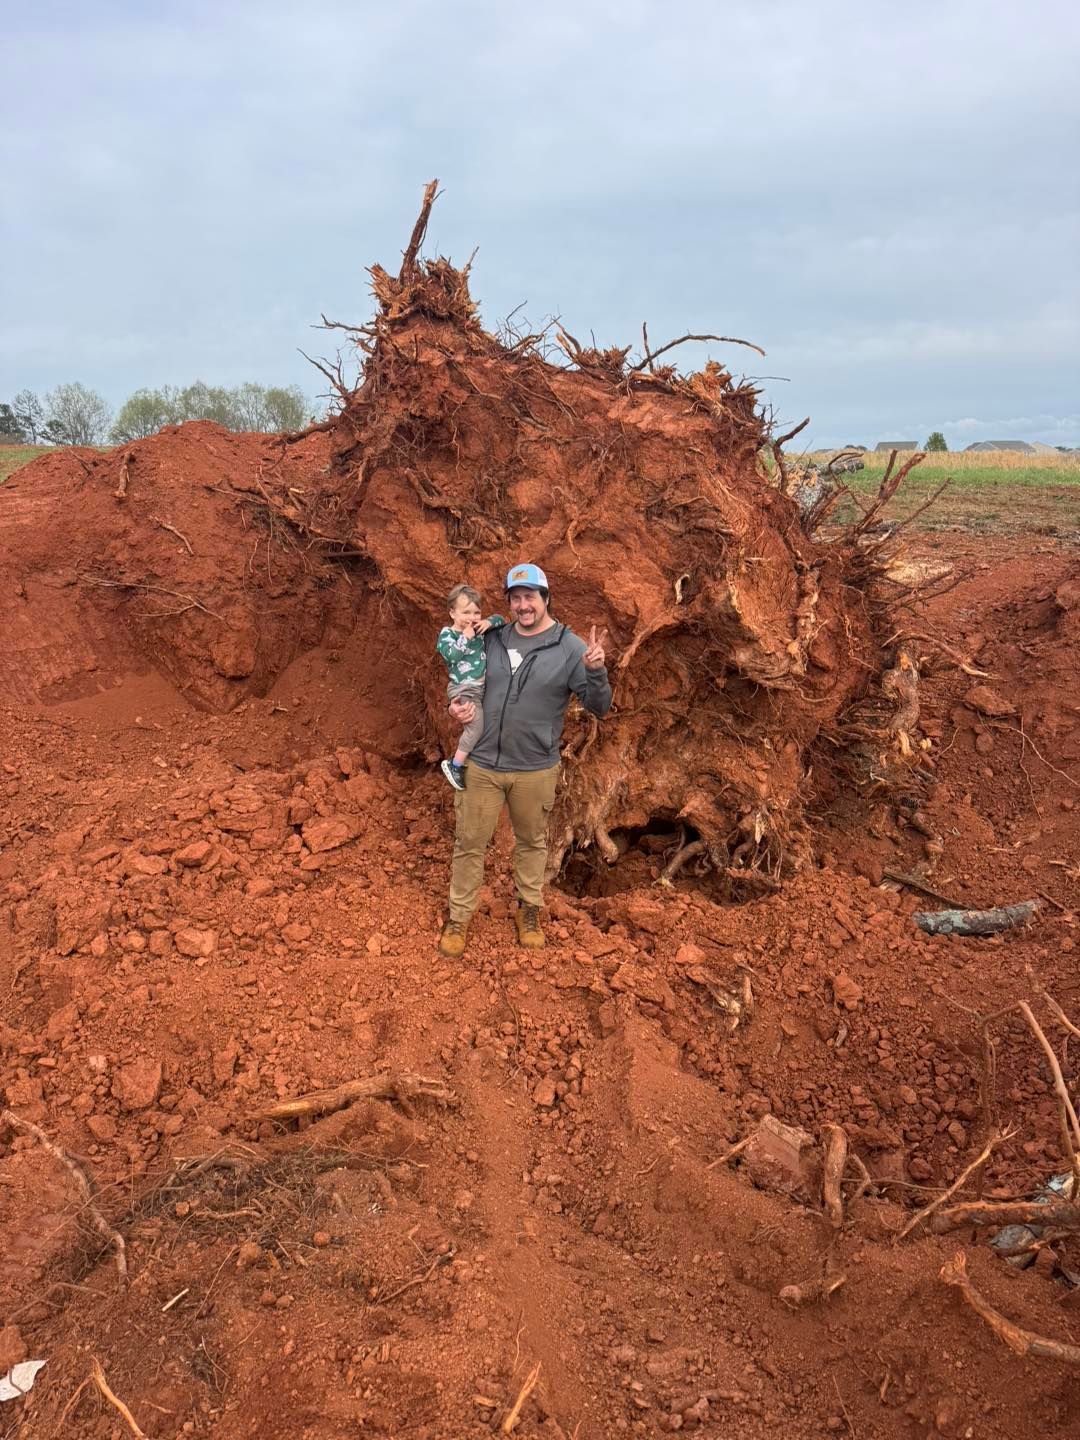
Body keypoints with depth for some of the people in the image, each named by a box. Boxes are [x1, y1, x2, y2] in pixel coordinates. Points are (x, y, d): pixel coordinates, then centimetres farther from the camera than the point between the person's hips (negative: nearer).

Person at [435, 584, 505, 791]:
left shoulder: (480, 629, 7)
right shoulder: (447, 634, -9)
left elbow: (501, 620, 16)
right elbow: (451, 655, -24)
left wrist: (489, 622, -5)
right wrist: (465, 638, -22)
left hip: (483, 687, 8)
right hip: (463, 689, -8)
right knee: (477, 726, -22)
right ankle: (455, 765, -11)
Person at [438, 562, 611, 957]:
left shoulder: (569, 648, -9)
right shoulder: (491, 640, 0)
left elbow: (599, 707, -10)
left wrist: (596, 671, -30)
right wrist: (456, 705, -6)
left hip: (535, 770, -1)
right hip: (481, 765, 2)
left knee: (532, 842, 18)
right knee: (469, 843, 10)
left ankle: (529, 909, 40)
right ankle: (459, 917, 27)